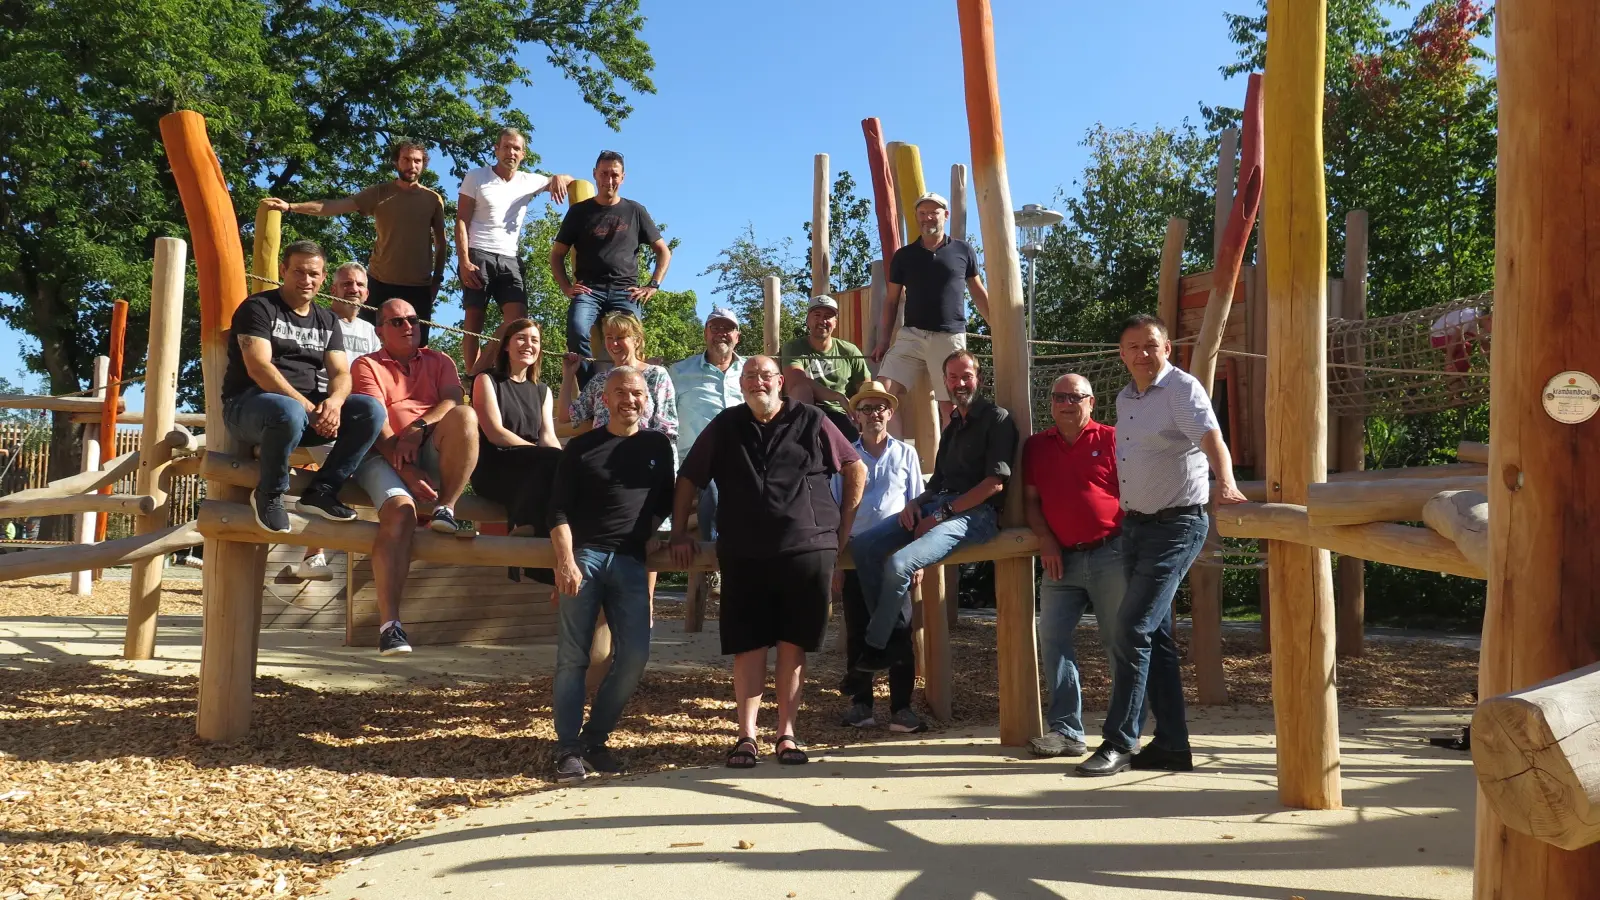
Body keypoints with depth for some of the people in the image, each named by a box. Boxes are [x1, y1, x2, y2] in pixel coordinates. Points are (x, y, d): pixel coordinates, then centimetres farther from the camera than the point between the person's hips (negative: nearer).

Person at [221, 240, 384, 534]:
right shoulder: (258, 307, -3)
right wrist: (307, 408, -26)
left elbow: (341, 373, 4)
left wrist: (334, 401, -22)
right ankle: (268, 494, -14)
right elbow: (259, 368, -16)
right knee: (290, 413, -41)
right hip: (249, 404, -6)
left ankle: (321, 491, -13)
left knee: (371, 410, -18)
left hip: (307, 406, 6)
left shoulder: (328, 321, 16)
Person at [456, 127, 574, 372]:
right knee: (473, 320, -5)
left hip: (510, 259, 3)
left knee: (518, 319, -12)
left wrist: (559, 178, -4)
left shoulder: (529, 181, 13)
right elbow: (461, 222, -1)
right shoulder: (476, 177, 4)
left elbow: (570, 181, 22)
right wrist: (464, 261, -13)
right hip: (478, 255, -3)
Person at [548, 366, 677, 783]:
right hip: (583, 555, -2)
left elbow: (665, 503, 22)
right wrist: (565, 560, -11)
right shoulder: (581, 447, 8)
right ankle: (568, 749, 4)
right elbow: (559, 511, 2)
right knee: (573, 657, -3)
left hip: (631, 561, 2)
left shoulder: (658, 445, 16)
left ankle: (594, 739, 12)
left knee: (634, 656, -5)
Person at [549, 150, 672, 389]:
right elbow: (556, 254, 17)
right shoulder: (579, 211, 14)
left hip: (626, 291, 0)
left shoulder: (635, 211, 14)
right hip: (589, 290, 0)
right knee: (578, 335, -29)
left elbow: (664, 252, 18)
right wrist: (566, 287, 2)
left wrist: (653, 286, 4)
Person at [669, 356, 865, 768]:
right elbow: (688, 480, 15)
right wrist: (679, 534, 9)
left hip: (808, 549, -1)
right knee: (748, 645, 0)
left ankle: (786, 733, 14)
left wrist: (842, 529, 7)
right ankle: (746, 735, 7)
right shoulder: (725, 426, 10)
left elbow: (856, 470, 10)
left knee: (793, 645, 4)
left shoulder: (811, 422, 5)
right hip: (743, 555, 1)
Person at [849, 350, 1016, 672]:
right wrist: (916, 503, 2)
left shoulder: (997, 419, -2)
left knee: (898, 563, -28)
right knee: (863, 545, -9)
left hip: (976, 513, -9)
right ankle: (895, 630, -8)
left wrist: (941, 514, -15)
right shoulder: (952, 426, 24)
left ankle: (876, 646, -10)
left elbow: (995, 483, -12)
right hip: (939, 505, 9)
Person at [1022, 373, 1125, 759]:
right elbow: (1031, 500, 12)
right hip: (1062, 559, 4)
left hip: (1110, 554, -3)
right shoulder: (1036, 446, 13)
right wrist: (1046, 541, -1)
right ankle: (1065, 730, 3)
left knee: (1119, 641, 2)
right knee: (1052, 640, -2)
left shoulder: (1112, 439, 4)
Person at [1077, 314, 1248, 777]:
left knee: (1133, 627, -13)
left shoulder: (1182, 389, -11)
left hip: (1176, 525, -8)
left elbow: (1211, 438, -28)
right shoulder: (1125, 399, 12)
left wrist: (1225, 483, -46)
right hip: (1134, 525, 8)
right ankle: (1172, 745, 17)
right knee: (1156, 634, 9)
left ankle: (1120, 742, -5)